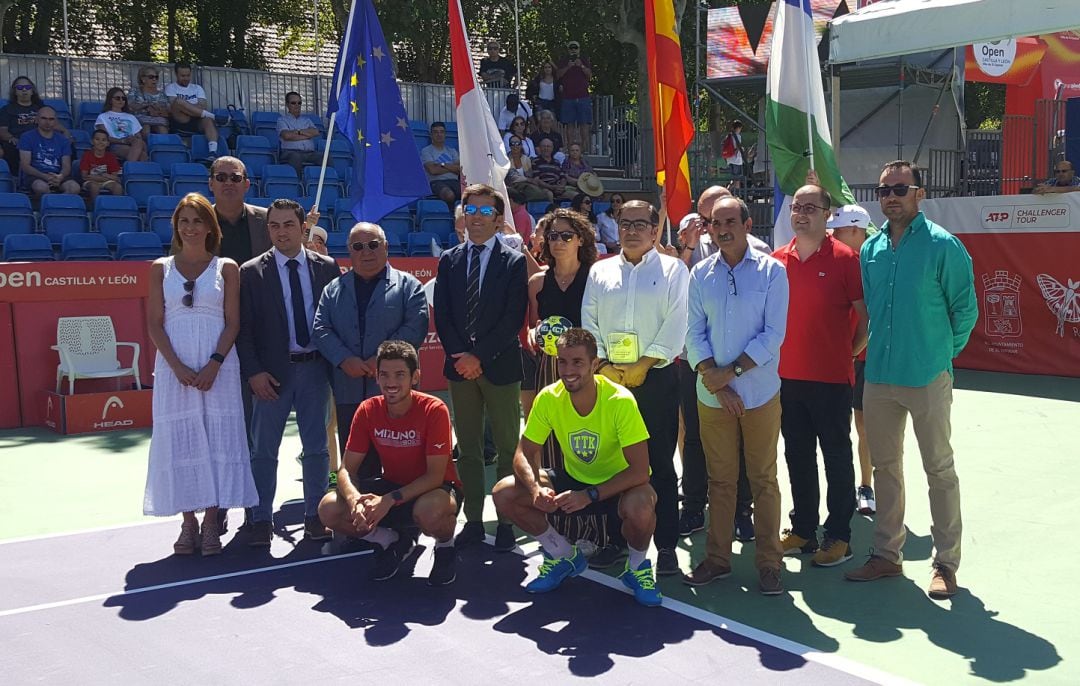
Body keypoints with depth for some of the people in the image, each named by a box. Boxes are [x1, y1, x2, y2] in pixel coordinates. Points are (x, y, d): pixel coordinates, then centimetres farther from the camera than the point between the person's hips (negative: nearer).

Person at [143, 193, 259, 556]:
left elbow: (233, 322, 1)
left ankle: (211, 522, 7)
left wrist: (214, 364, -12)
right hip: (174, 366, 1)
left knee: (217, 439, -2)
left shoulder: (226, 268, 6)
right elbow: (154, 323, 3)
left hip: (217, 366, -1)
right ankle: (188, 523, 11)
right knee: (179, 440, 1)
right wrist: (177, 366, -10)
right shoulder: (161, 268, 8)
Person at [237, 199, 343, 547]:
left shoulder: (326, 267, 4)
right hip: (272, 372, -1)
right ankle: (261, 519, 17)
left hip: (315, 367, 2)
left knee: (316, 446, 10)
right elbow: (244, 327, -2)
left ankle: (315, 515, 22)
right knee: (264, 450, 6)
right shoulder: (252, 272, -1)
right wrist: (253, 371, -10)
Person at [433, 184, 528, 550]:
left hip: (500, 365, -3)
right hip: (460, 365, 4)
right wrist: (459, 355, -8)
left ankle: (507, 521, 9)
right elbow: (441, 314, 5)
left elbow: (513, 318, -9)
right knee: (468, 449, 8)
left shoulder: (514, 262, -1)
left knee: (507, 448, 2)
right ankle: (473, 520, 15)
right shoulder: (449, 260, 10)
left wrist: (479, 356, -14)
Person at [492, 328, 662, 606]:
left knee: (640, 507, -39)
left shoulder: (620, 400, -27)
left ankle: (636, 567, -2)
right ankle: (565, 556, 10)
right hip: (574, 479, 5)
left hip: (618, 485, -4)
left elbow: (640, 470, -28)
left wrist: (590, 495, -36)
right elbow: (525, 453, -8)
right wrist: (536, 488, -29)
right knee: (504, 493, -13)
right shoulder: (548, 398, -15)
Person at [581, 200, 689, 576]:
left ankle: (666, 545, 6)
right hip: (608, 378, 3)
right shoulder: (600, 272, 14)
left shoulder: (672, 270, 4)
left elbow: (676, 324, -5)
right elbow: (589, 322, 9)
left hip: (656, 377, -3)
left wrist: (643, 365, -12)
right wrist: (602, 364, -5)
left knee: (661, 463, 0)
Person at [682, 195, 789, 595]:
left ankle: (768, 563, 14)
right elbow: (694, 334, 3)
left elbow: (773, 334, -8)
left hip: (760, 393, -2)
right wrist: (715, 381, -9)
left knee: (763, 480, 5)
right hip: (712, 396, 3)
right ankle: (717, 558, 21)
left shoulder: (771, 270, -3)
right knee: (719, 479, 10)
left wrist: (731, 371, -13)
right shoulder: (701, 274, 6)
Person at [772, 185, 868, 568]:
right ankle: (803, 529, 26)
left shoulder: (844, 258, -7)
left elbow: (866, 313, -4)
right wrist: (777, 355, 9)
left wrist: (850, 351, -1)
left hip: (832, 378, -5)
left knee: (837, 457, 5)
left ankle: (839, 536, 15)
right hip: (788, 375, 5)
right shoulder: (778, 260, 6)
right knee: (798, 456, 14)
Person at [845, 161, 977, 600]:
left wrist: (944, 352, 3)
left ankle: (946, 563, 15)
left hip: (927, 378, -5)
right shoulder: (871, 249, 7)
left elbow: (965, 309, -4)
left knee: (940, 470, 5)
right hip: (879, 375, 6)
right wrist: (887, 349, 16)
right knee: (885, 467, 13)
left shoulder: (942, 245, -9)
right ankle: (887, 554, 25)